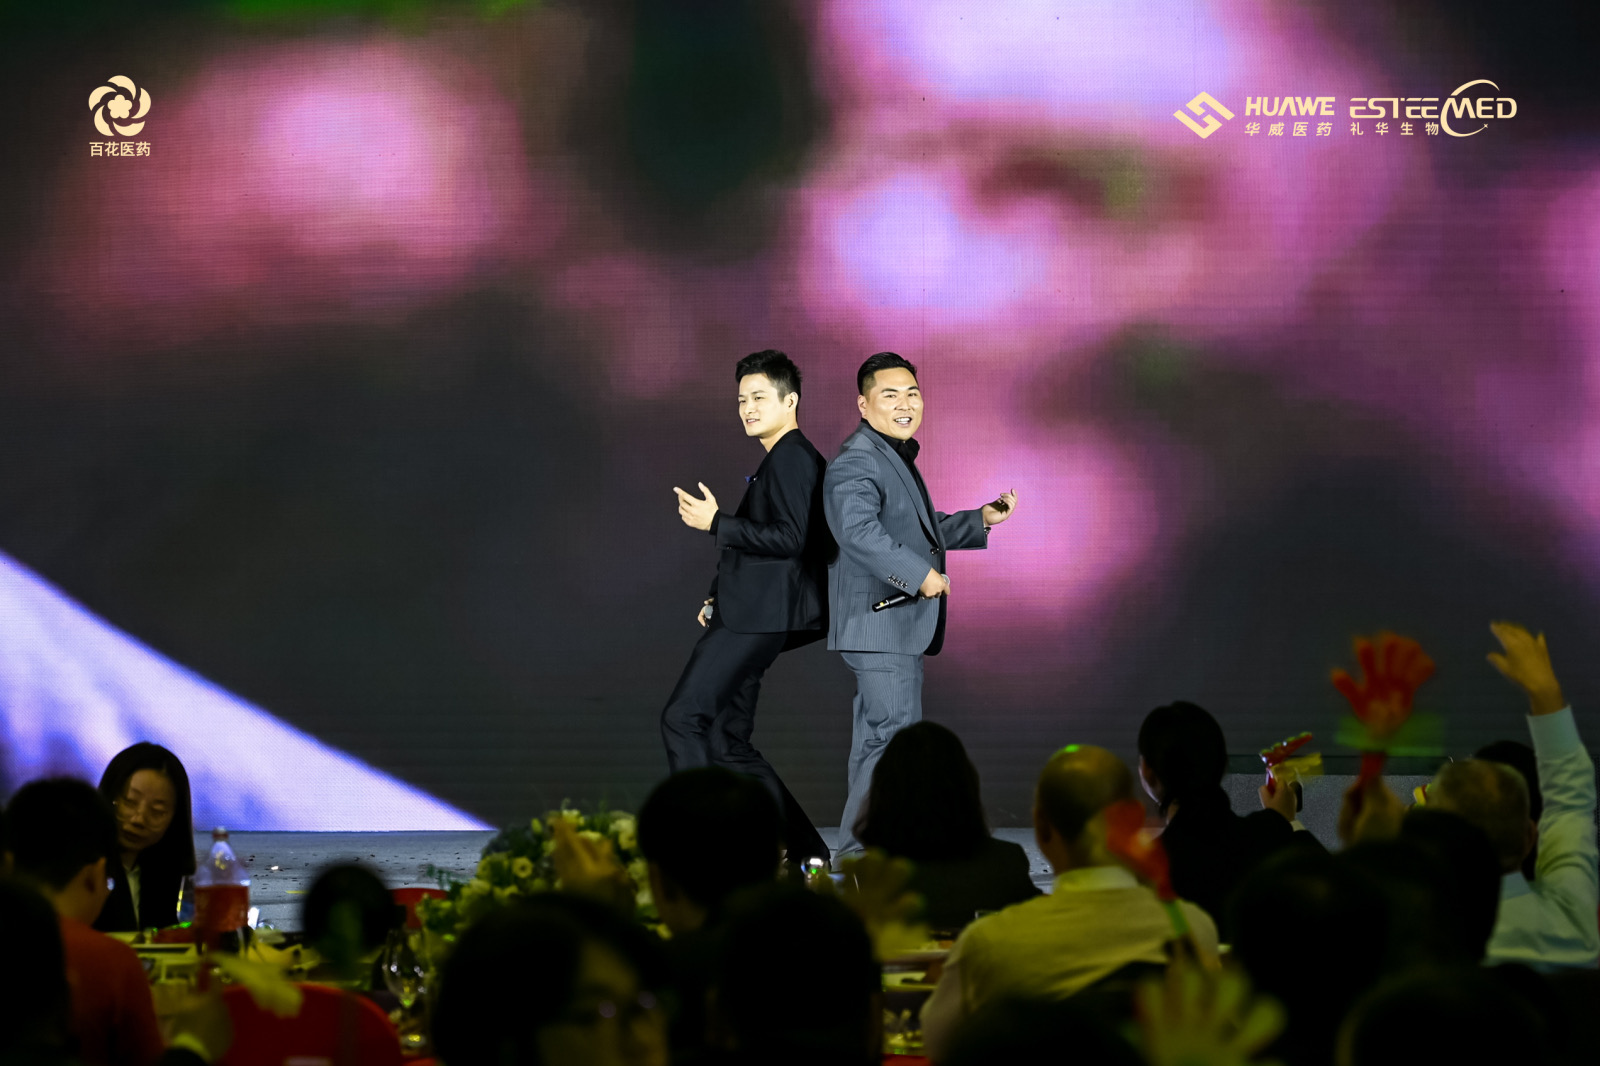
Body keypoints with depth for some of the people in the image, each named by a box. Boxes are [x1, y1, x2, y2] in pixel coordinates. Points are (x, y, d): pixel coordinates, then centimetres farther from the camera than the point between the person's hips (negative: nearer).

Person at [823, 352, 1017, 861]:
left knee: (878, 739, 15)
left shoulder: (896, 457, 20)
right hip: (878, 624, -11)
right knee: (891, 735, -14)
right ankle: (861, 851, -12)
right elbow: (858, 530, -31)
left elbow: (917, 531, 30)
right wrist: (919, 573, -32)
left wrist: (980, 520, 21)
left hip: (900, 624, 11)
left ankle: (857, 854, 22)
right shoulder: (856, 462, -15)